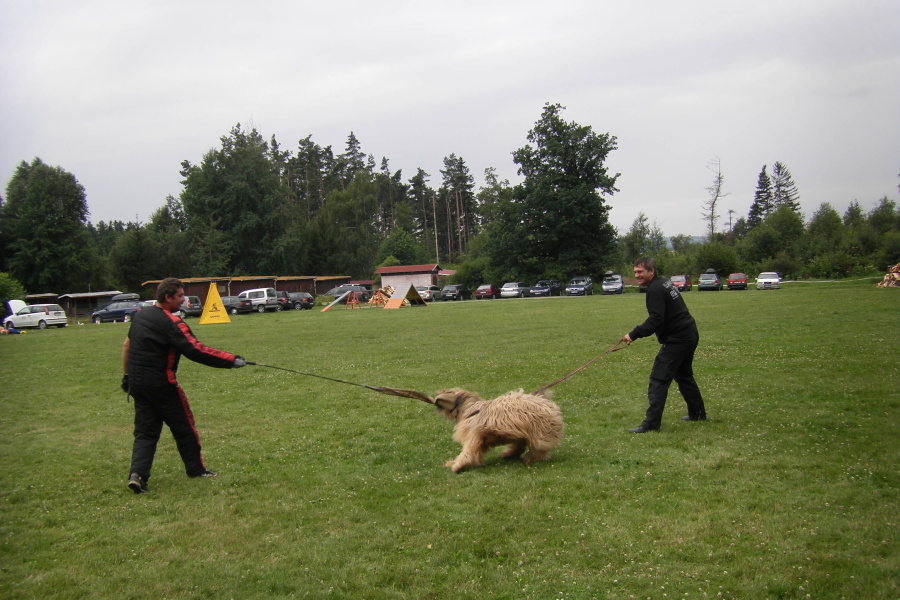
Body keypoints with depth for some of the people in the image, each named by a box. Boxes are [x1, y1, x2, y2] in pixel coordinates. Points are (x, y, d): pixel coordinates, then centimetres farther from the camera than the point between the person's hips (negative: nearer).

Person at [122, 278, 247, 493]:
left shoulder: (140, 314, 8)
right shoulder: (172, 323, -16)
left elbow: (127, 344, 17)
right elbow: (196, 351, -22)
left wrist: (127, 375, 25)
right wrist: (232, 360, -20)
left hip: (137, 384, 7)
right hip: (161, 385, -7)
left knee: (145, 431, 9)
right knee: (184, 427, 9)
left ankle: (137, 474, -7)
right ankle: (196, 469, 22)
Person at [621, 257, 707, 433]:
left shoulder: (655, 289, -17)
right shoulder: (664, 282, 14)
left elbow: (655, 320, -25)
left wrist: (634, 334, -25)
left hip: (677, 339, -11)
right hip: (689, 335, 11)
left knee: (658, 380, -10)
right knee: (684, 375, 25)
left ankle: (651, 424, -11)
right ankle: (697, 413, 35)